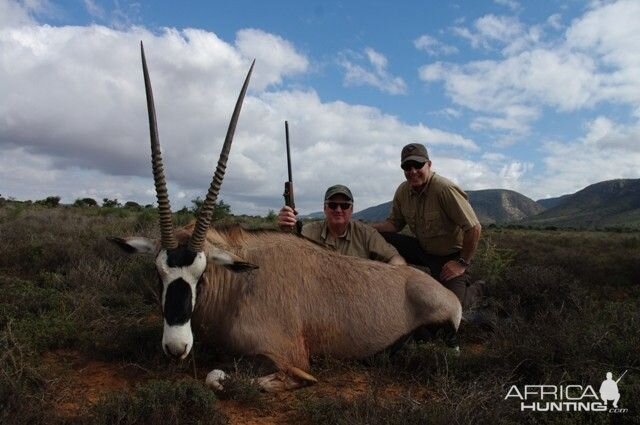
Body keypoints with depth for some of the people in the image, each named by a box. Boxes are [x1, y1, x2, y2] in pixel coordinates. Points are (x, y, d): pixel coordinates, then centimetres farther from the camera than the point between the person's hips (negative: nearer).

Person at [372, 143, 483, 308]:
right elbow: (394, 223, 4)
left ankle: (474, 291, 15)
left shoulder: (446, 189, -26)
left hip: (450, 255, -5)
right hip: (423, 249, 5)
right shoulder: (402, 191, -6)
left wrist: (462, 264, -18)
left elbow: (474, 228, -24)